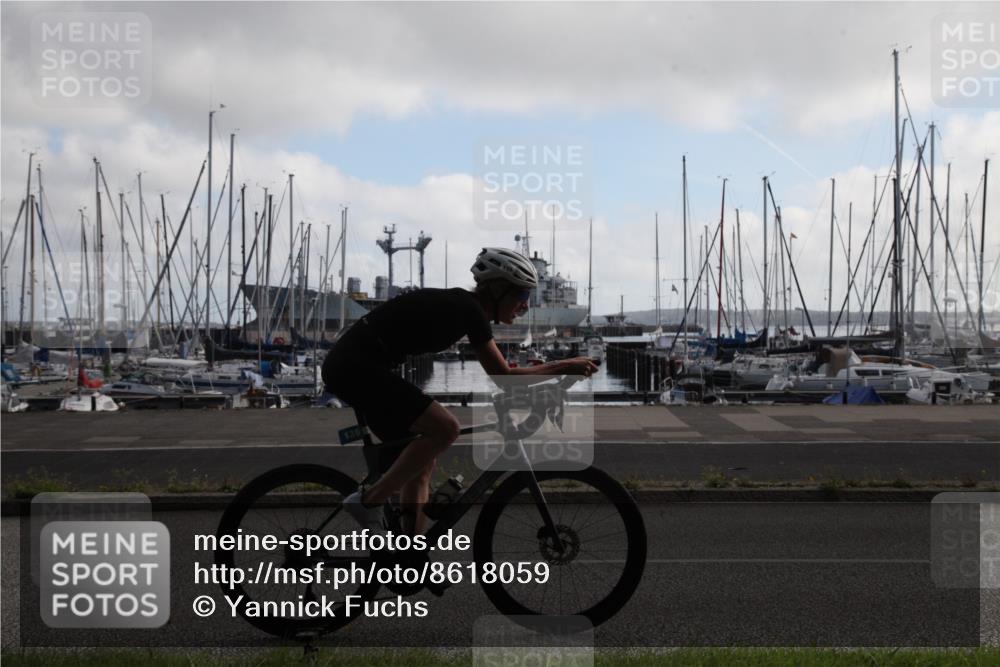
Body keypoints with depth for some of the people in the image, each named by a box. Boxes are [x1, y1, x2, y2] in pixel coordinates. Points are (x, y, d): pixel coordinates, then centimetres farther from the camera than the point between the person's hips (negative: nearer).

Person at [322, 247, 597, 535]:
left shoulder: (459, 306, 16)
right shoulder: (469, 309, -12)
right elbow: (503, 377, -11)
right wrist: (565, 366, -3)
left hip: (348, 366, 10)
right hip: (356, 366, -10)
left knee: (422, 463, 11)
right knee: (445, 428, -18)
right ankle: (369, 501, -10)